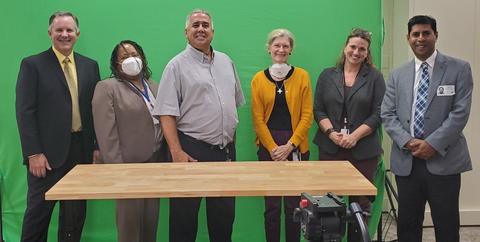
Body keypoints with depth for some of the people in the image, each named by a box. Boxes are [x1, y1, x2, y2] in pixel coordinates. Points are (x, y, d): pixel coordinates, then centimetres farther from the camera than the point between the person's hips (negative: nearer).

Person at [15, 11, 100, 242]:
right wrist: (33, 153, -13)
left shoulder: (90, 65, 11)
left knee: (75, 213, 10)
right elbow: (25, 112, -7)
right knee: (38, 210, 4)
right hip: (47, 153, -4)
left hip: (81, 151, 4)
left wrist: (97, 147, 6)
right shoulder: (32, 64, -1)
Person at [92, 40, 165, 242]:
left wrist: (165, 162, 8)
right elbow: (106, 134, -11)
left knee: (151, 222, 13)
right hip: (128, 166, -6)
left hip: (155, 165, 6)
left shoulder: (155, 87, 14)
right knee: (129, 222, 3)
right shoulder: (107, 88, -5)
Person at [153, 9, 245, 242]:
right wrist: (177, 152, -19)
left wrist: (230, 140, 14)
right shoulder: (177, 65, -5)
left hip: (225, 150, 5)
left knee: (224, 214, 14)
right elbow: (167, 113, -11)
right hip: (191, 150, -5)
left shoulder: (226, 61, 12)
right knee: (185, 214, 4)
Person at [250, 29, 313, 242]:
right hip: (268, 147, 1)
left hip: (296, 147, 0)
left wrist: (289, 145, -10)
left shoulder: (302, 76, 1)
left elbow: (307, 115, -2)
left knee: (294, 204, 4)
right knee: (271, 204, 6)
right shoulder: (258, 79, 3)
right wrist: (273, 148, -9)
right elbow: (258, 119, 1)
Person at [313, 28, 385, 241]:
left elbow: (378, 114, -1)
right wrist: (331, 132, -9)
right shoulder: (327, 75, 10)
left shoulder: (374, 77, 5)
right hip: (330, 148, 1)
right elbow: (318, 110, 7)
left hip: (363, 150, -1)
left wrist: (355, 136, -12)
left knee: (361, 202, 3)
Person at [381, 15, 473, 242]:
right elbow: (387, 114, 6)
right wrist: (408, 142, -10)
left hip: (443, 160, -3)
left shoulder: (459, 69, 1)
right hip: (406, 161, 3)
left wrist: (433, 144, -14)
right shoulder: (398, 75, 11)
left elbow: (460, 113, -7)